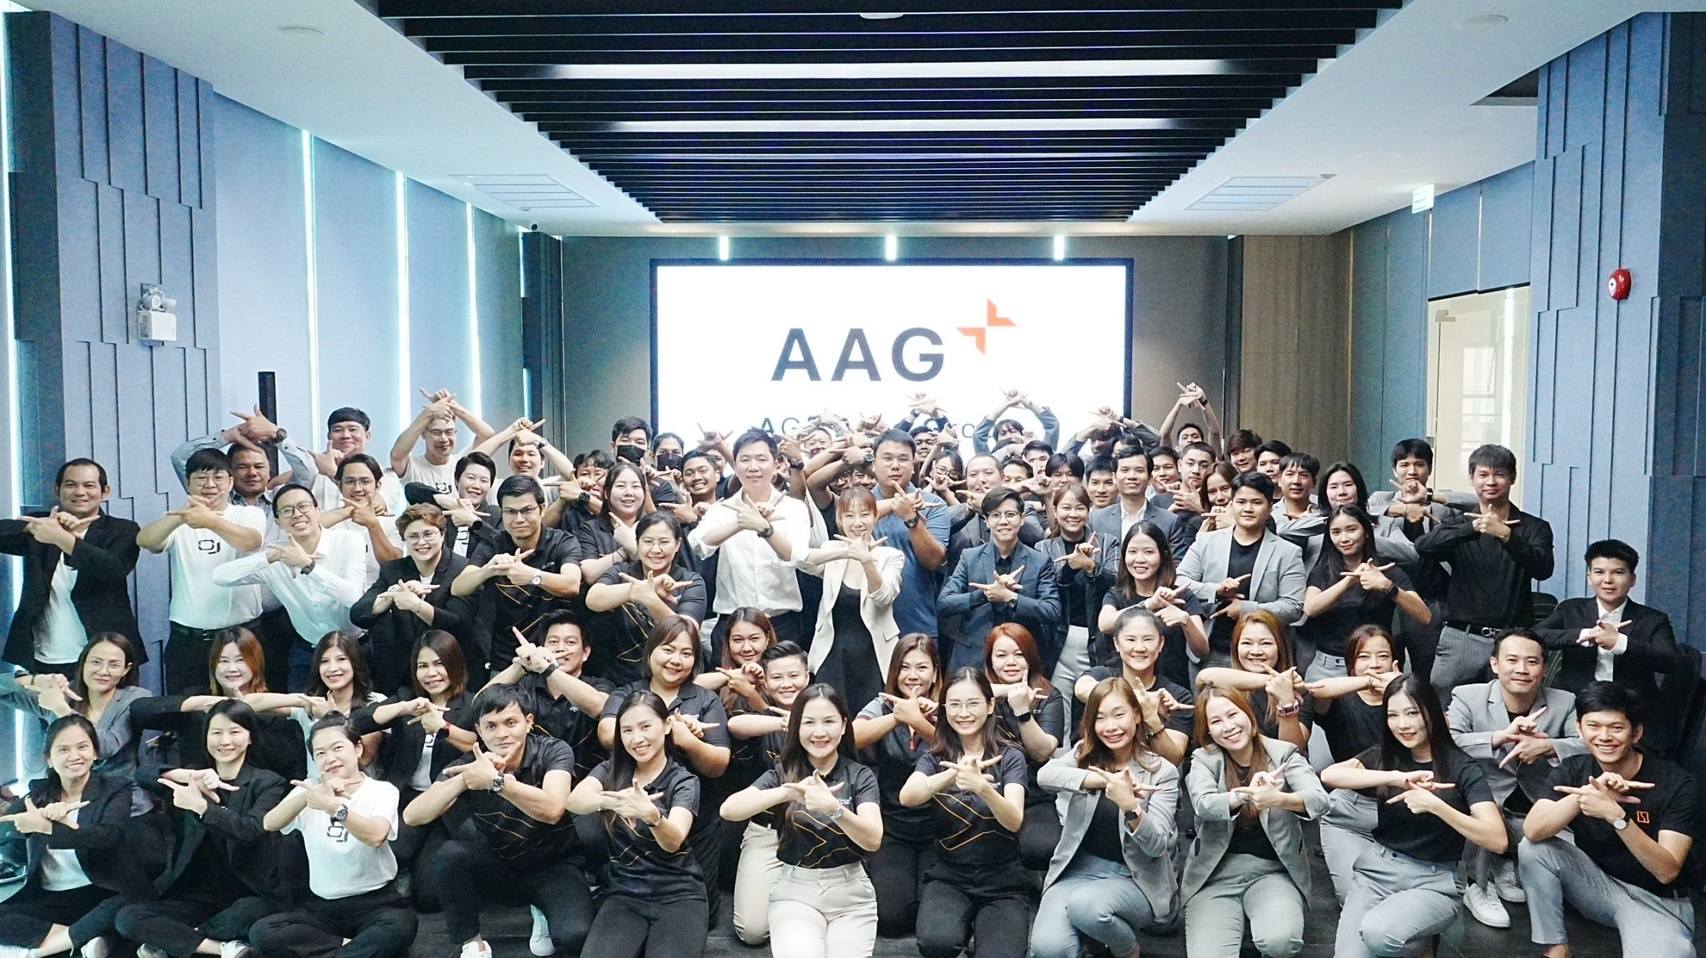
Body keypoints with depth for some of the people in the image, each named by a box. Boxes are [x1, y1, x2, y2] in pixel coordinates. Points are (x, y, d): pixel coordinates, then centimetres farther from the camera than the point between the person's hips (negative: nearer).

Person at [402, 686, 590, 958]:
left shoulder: (553, 752, -16)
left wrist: (495, 780, -45)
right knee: (448, 856, -27)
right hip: (498, 867, 3)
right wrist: (464, 779, -37)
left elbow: (552, 810, -35)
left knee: (574, 936, -30)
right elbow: (412, 816, -23)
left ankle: (544, 911, 5)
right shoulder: (469, 765, -10)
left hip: (555, 866, -2)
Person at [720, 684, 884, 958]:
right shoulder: (782, 772, 2)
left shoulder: (860, 776, 1)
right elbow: (729, 810, -13)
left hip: (851, 894, 2)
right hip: (795, 893, -2)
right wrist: (789, 791, -26)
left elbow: (873, 840, -14)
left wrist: (833, 807, -31)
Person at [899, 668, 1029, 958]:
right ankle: (965, 927, 3)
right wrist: (954, 773, -35)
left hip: (1003, 883, -1)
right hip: (948, 878, 1)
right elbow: (907, 797, -17)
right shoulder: (935, 757, 3)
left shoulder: (1009, 757, -2)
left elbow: (1014, 821, -17)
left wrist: (982, 786, -37)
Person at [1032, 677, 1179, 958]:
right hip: (1078, 869, 1)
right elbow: (1045, 775, -17)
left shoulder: (1162, 772, -3)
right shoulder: (1084, 753, 4)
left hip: (1135, 880, -1)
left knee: (1085, 904, -35)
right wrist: (1106, 780, -26)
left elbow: (1157, 846, -11)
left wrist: (1131, 806, -31)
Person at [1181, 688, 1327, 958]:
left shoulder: (1283, 754, 1)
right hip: (1215, 875, 0)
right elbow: (1204, 804, -16)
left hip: (1273, 871, 0)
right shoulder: (1203, 759, 3)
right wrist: (1246, 794, -35)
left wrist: (1279, 799, -37)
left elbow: (1320, 800, -15)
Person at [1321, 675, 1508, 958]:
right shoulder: (1384, 756, 6)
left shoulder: (1462, 768, -4)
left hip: (1433, 882, -3)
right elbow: (1328, 775, -14)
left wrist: (1434, 805, -27)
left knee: (1377, 931, -30)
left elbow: (1498, 841, -16)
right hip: (1378, 870, 3)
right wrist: (1397, 778, -24)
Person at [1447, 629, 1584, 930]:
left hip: (1538, 812, 3)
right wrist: (1501, 736, -34)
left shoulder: (1564, 703, 0)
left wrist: (1547, 746, -30)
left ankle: (1509, 866, 13)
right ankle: (1480, 887, -8)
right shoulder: (1467, 696, -8)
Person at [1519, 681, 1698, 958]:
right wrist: (1587, 792, -37)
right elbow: (1532, 831, -23)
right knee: (1533, 848, -21)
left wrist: (1615, 815, -39)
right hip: (1596, 884, 4)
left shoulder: (1677, 784, -16)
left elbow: (1667, 870, -24)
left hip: (1656, 901, -4)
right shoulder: (1573, 770, -7)